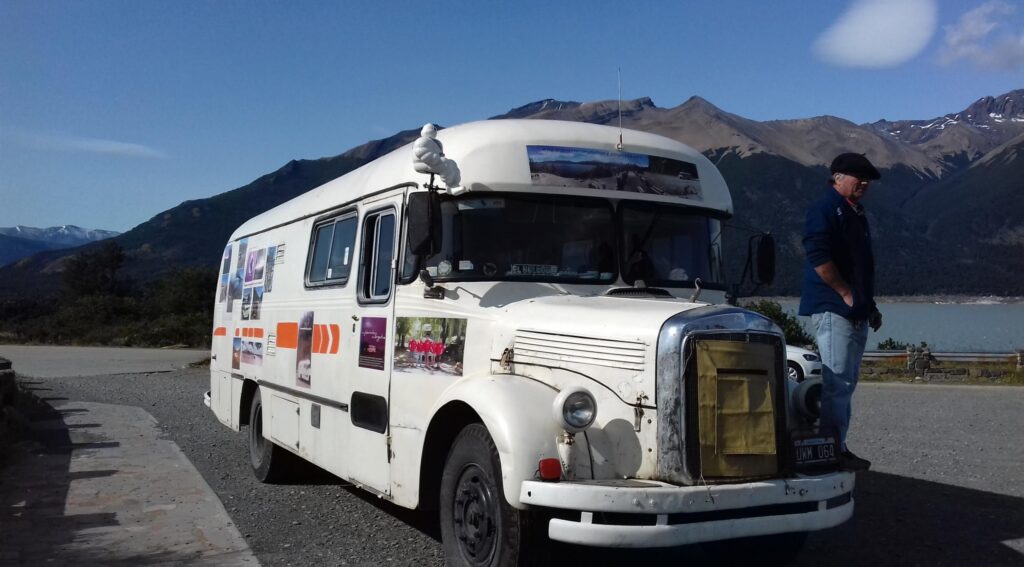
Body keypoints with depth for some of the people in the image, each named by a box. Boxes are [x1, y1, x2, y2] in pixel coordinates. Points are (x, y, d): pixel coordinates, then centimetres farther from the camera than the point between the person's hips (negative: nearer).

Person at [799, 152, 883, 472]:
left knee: (845, 382, 13)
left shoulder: (855, 213, 22)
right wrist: (846, 294, -17)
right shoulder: (825, 209, -8)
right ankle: (834, 451, -7)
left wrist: (870, 305, 20)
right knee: (837, 382, -11)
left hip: (855, 312, 10)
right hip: (833, 310, -10)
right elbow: (819, 257, -19)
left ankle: (839, 448, 20)